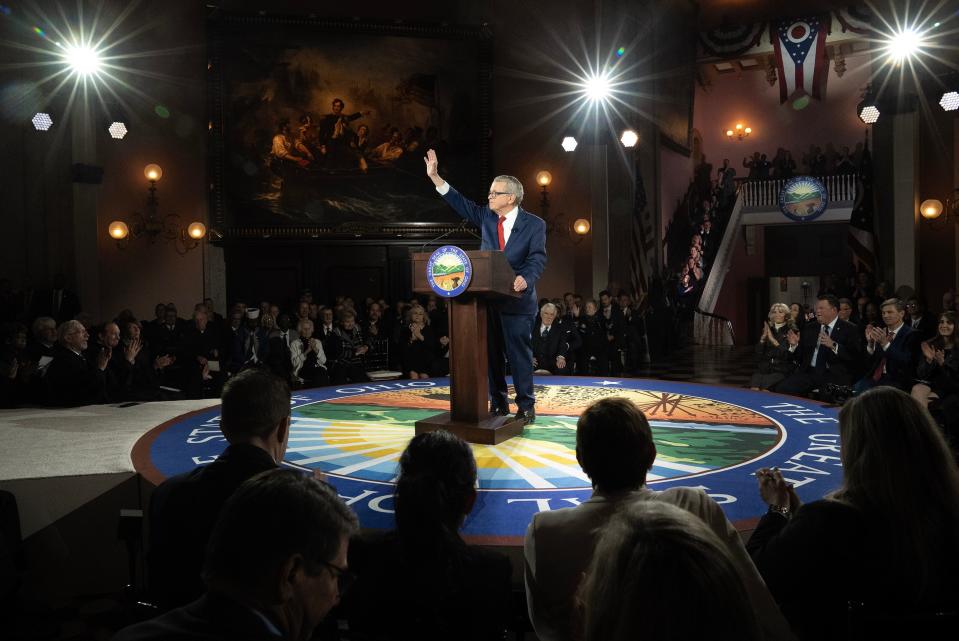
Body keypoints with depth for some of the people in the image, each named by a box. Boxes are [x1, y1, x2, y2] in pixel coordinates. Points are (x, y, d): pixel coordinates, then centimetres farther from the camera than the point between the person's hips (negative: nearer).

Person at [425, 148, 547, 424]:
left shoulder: (534, 224, -4)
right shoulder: (486, 217, 10)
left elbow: (538, 258, -12)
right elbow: (460, 203, 9)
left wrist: (525, 278, -32)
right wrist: (435, 177, 1)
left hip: (516, 298, -5)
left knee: (520, 352, -1)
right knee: (491, 352, 8)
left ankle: (526, 406, 9)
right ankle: (498, 404, 18)